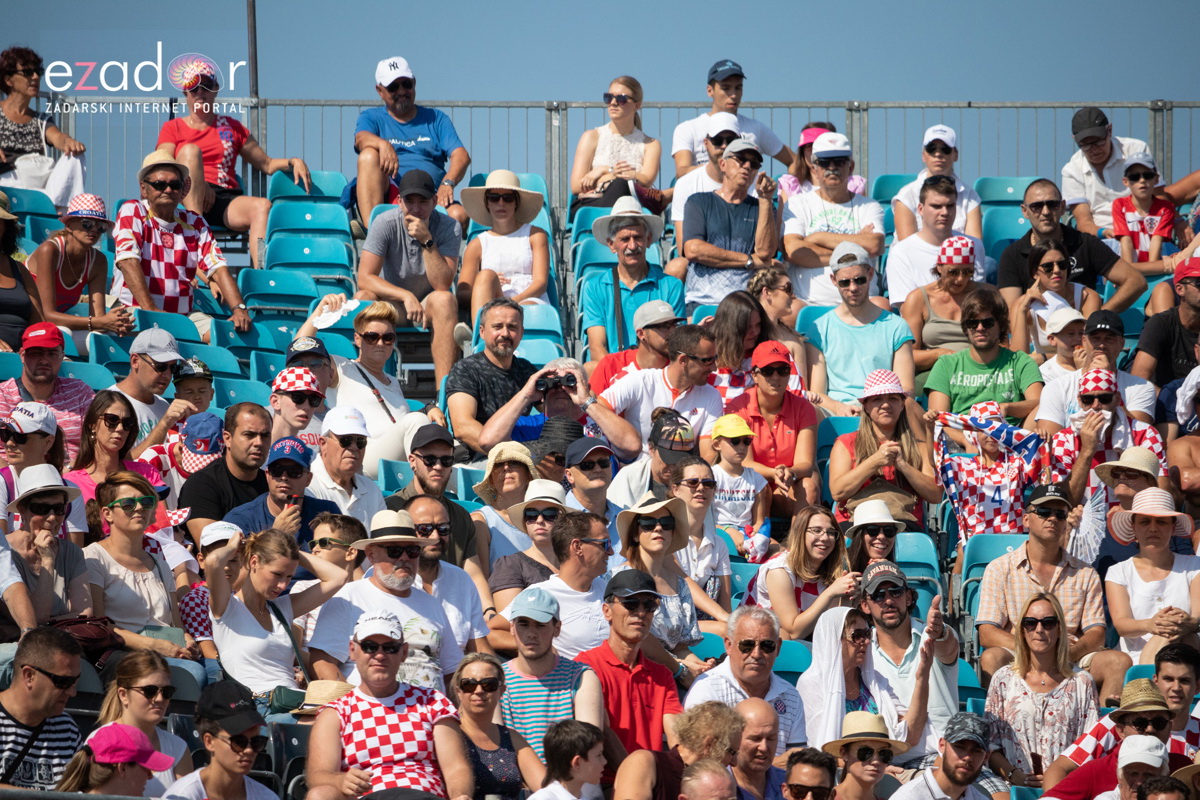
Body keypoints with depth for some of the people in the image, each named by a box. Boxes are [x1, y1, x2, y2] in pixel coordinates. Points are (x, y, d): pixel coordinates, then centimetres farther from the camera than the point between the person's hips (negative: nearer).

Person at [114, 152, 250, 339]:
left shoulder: (195, 223, 13)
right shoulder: (132, 212, 0)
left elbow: (218, 268, 4)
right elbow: (128, 261, -15)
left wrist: (239, 309, -14)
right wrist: (150, 309, -27)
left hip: (182, 315, 5)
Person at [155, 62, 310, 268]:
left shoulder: (232, 128, 26)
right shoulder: (173, 128, 19)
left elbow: (267, 164, 26)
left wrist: (292, 162, 4)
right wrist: (196, 182, -15)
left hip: (228, 202, 2)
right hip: (188, 198, -2)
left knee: (262, 206, -31)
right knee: (190, 149, -28)